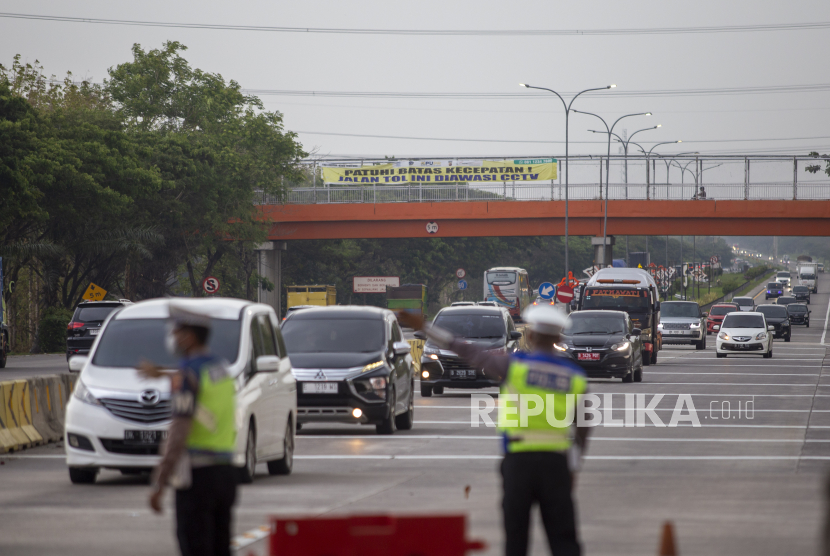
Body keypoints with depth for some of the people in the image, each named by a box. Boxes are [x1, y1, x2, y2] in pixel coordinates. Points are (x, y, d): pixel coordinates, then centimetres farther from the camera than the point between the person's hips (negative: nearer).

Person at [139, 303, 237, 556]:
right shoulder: (220, 367, 13)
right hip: (225, 471, 8)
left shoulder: (187, 373, -12)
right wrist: (161, 374, 52)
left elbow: (179, 433, -19)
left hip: (197, 475, -8)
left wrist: (159, 484, -18)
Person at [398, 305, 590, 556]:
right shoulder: (576, 377, 3)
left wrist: (425, 327, 11)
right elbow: (582, 432, 8)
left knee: (516, 535, 8)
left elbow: (470, 353, 3)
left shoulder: (514, 365, -5)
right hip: (556, 462, 1)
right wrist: (573, 467, 19)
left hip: (519, 460, -1)